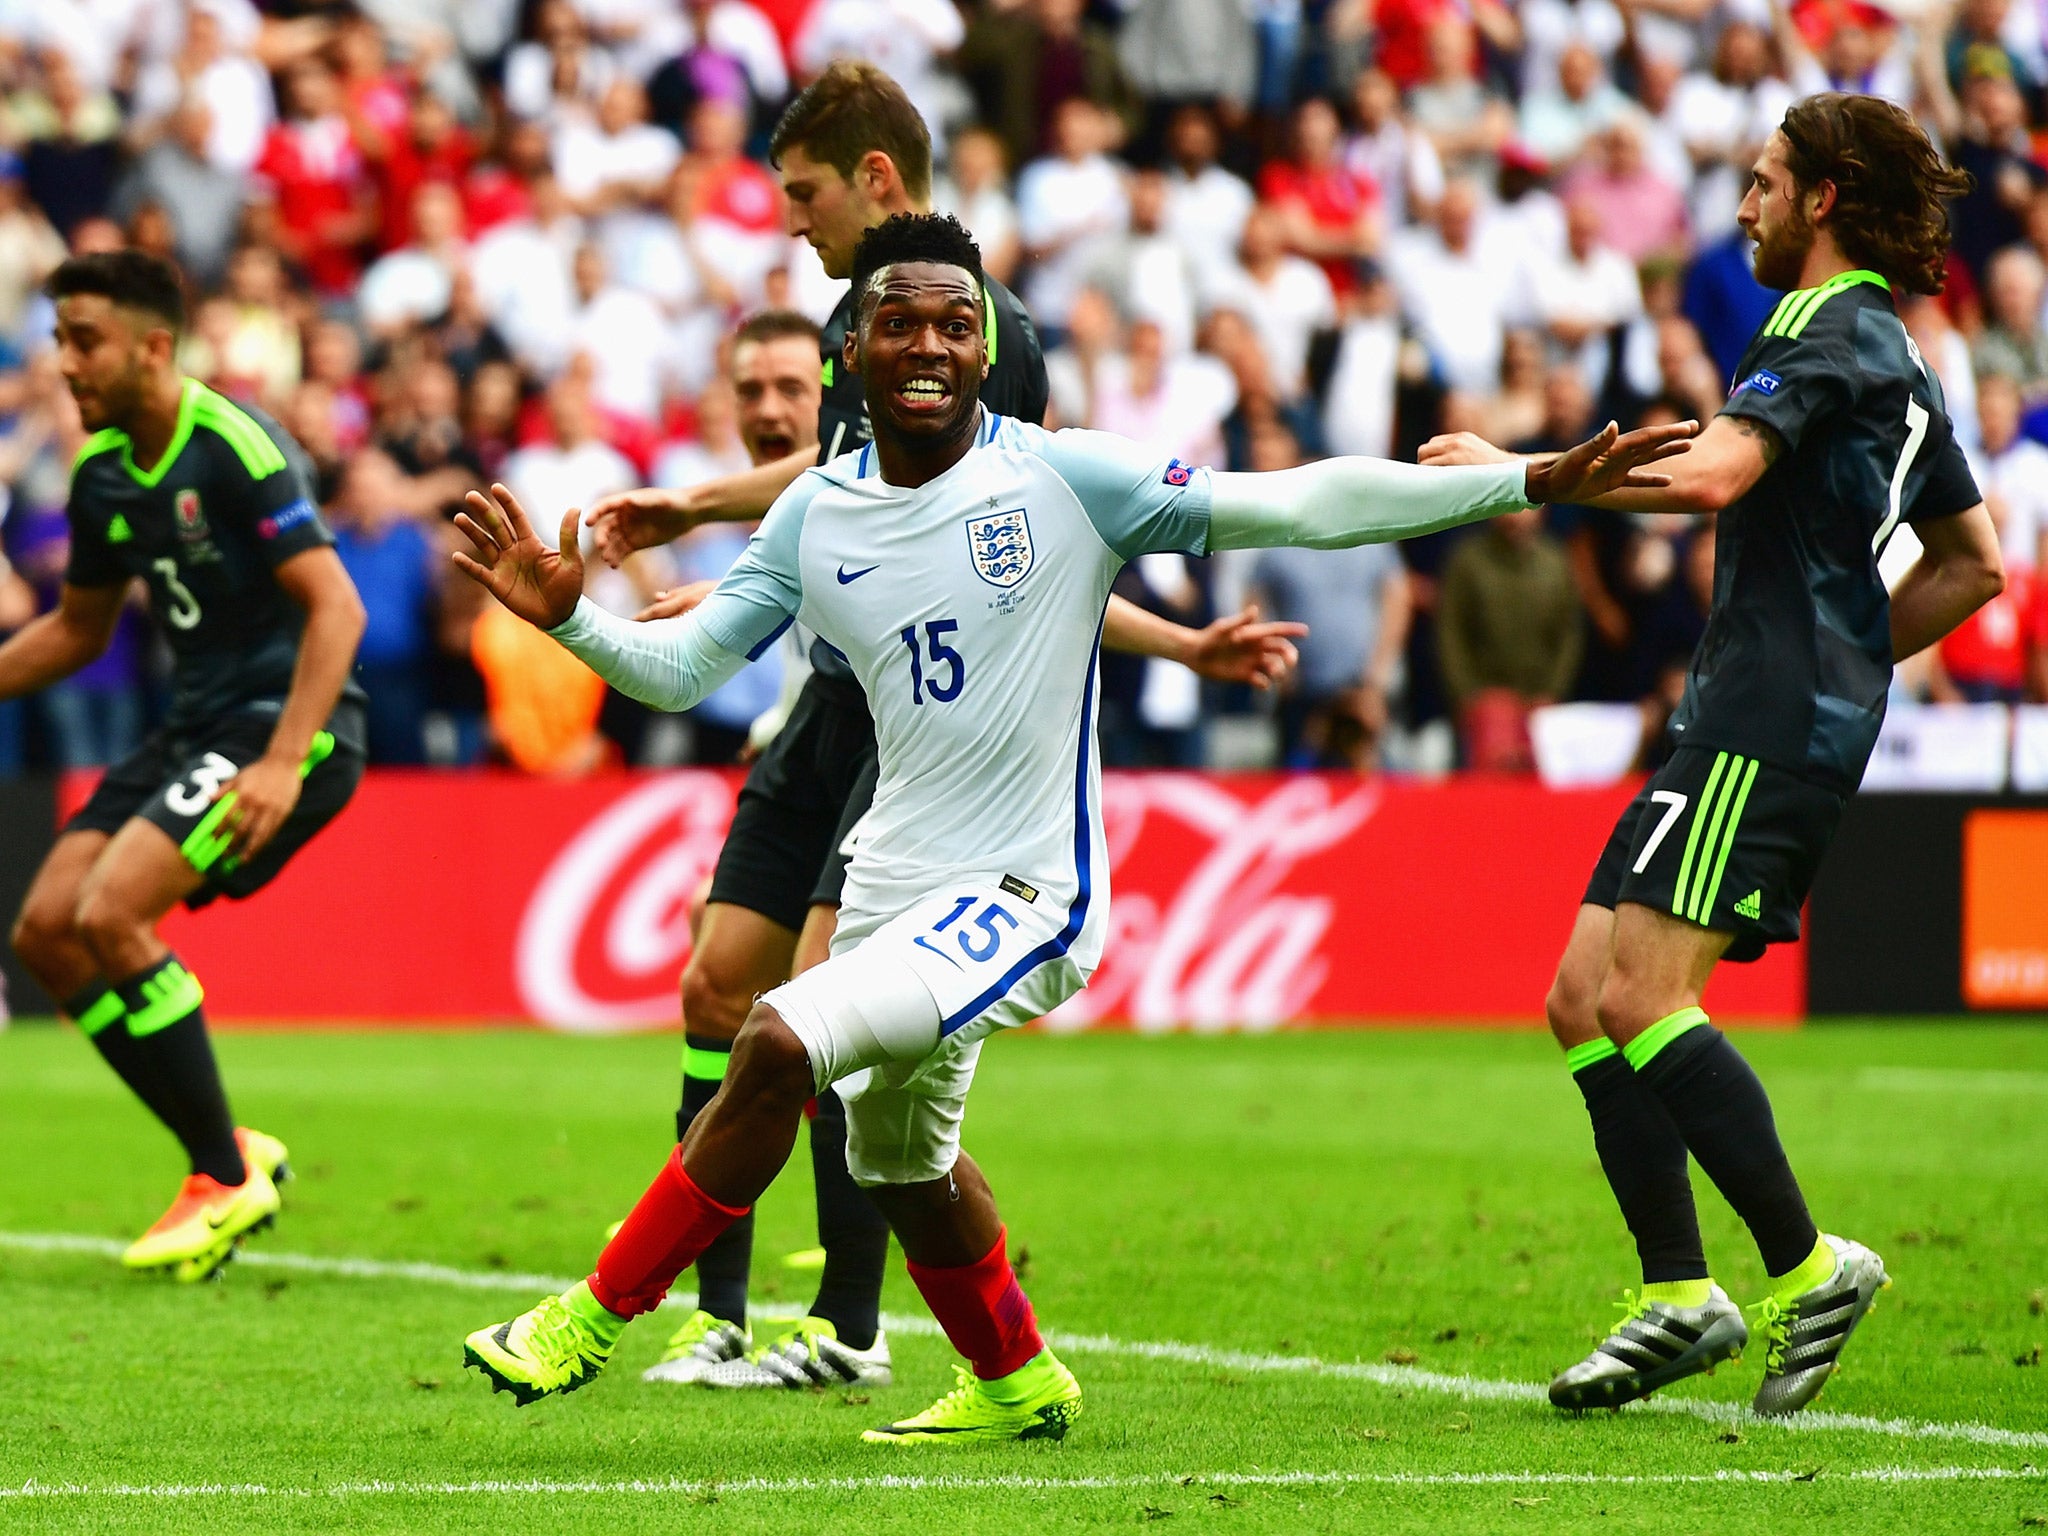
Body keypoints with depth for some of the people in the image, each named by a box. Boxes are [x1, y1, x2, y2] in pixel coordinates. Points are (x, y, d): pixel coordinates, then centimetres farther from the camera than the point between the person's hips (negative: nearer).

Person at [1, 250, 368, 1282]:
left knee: (110, 915, -23)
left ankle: (225, 1179, -10)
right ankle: (228, 1156, 8)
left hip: (285, 724, -9)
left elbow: (336, 607, -22)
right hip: (194, 725, 9)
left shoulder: (236, 449, -17)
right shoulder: (101, 473, 9)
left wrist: (283, 763, -29)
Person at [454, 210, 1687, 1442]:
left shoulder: (1061, 478, -12)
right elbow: (678, 668, 9)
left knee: (781, 1043, -24)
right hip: (898, 880, 7)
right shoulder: (816, 518, 3)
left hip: (1025, 897, -7)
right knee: (901, 1162, 24)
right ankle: (1017, 1385, 51)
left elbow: (1296, 506, -13)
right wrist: (567, 615, -11)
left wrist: (1525, 483, -18)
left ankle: (593, 1318, -10)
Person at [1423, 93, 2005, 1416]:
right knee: (1582, 1000, 6)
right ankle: (1679, 1298, 3)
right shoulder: (1895, 363, 23)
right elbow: (1973, 564, 28)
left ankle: (1807, 1265, -13)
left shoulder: (1832, 327, -9)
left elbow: (1711, 473, -25)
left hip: (1770, 721, -10)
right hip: (1743, 722, 10)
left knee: (1639, 1000, -18)